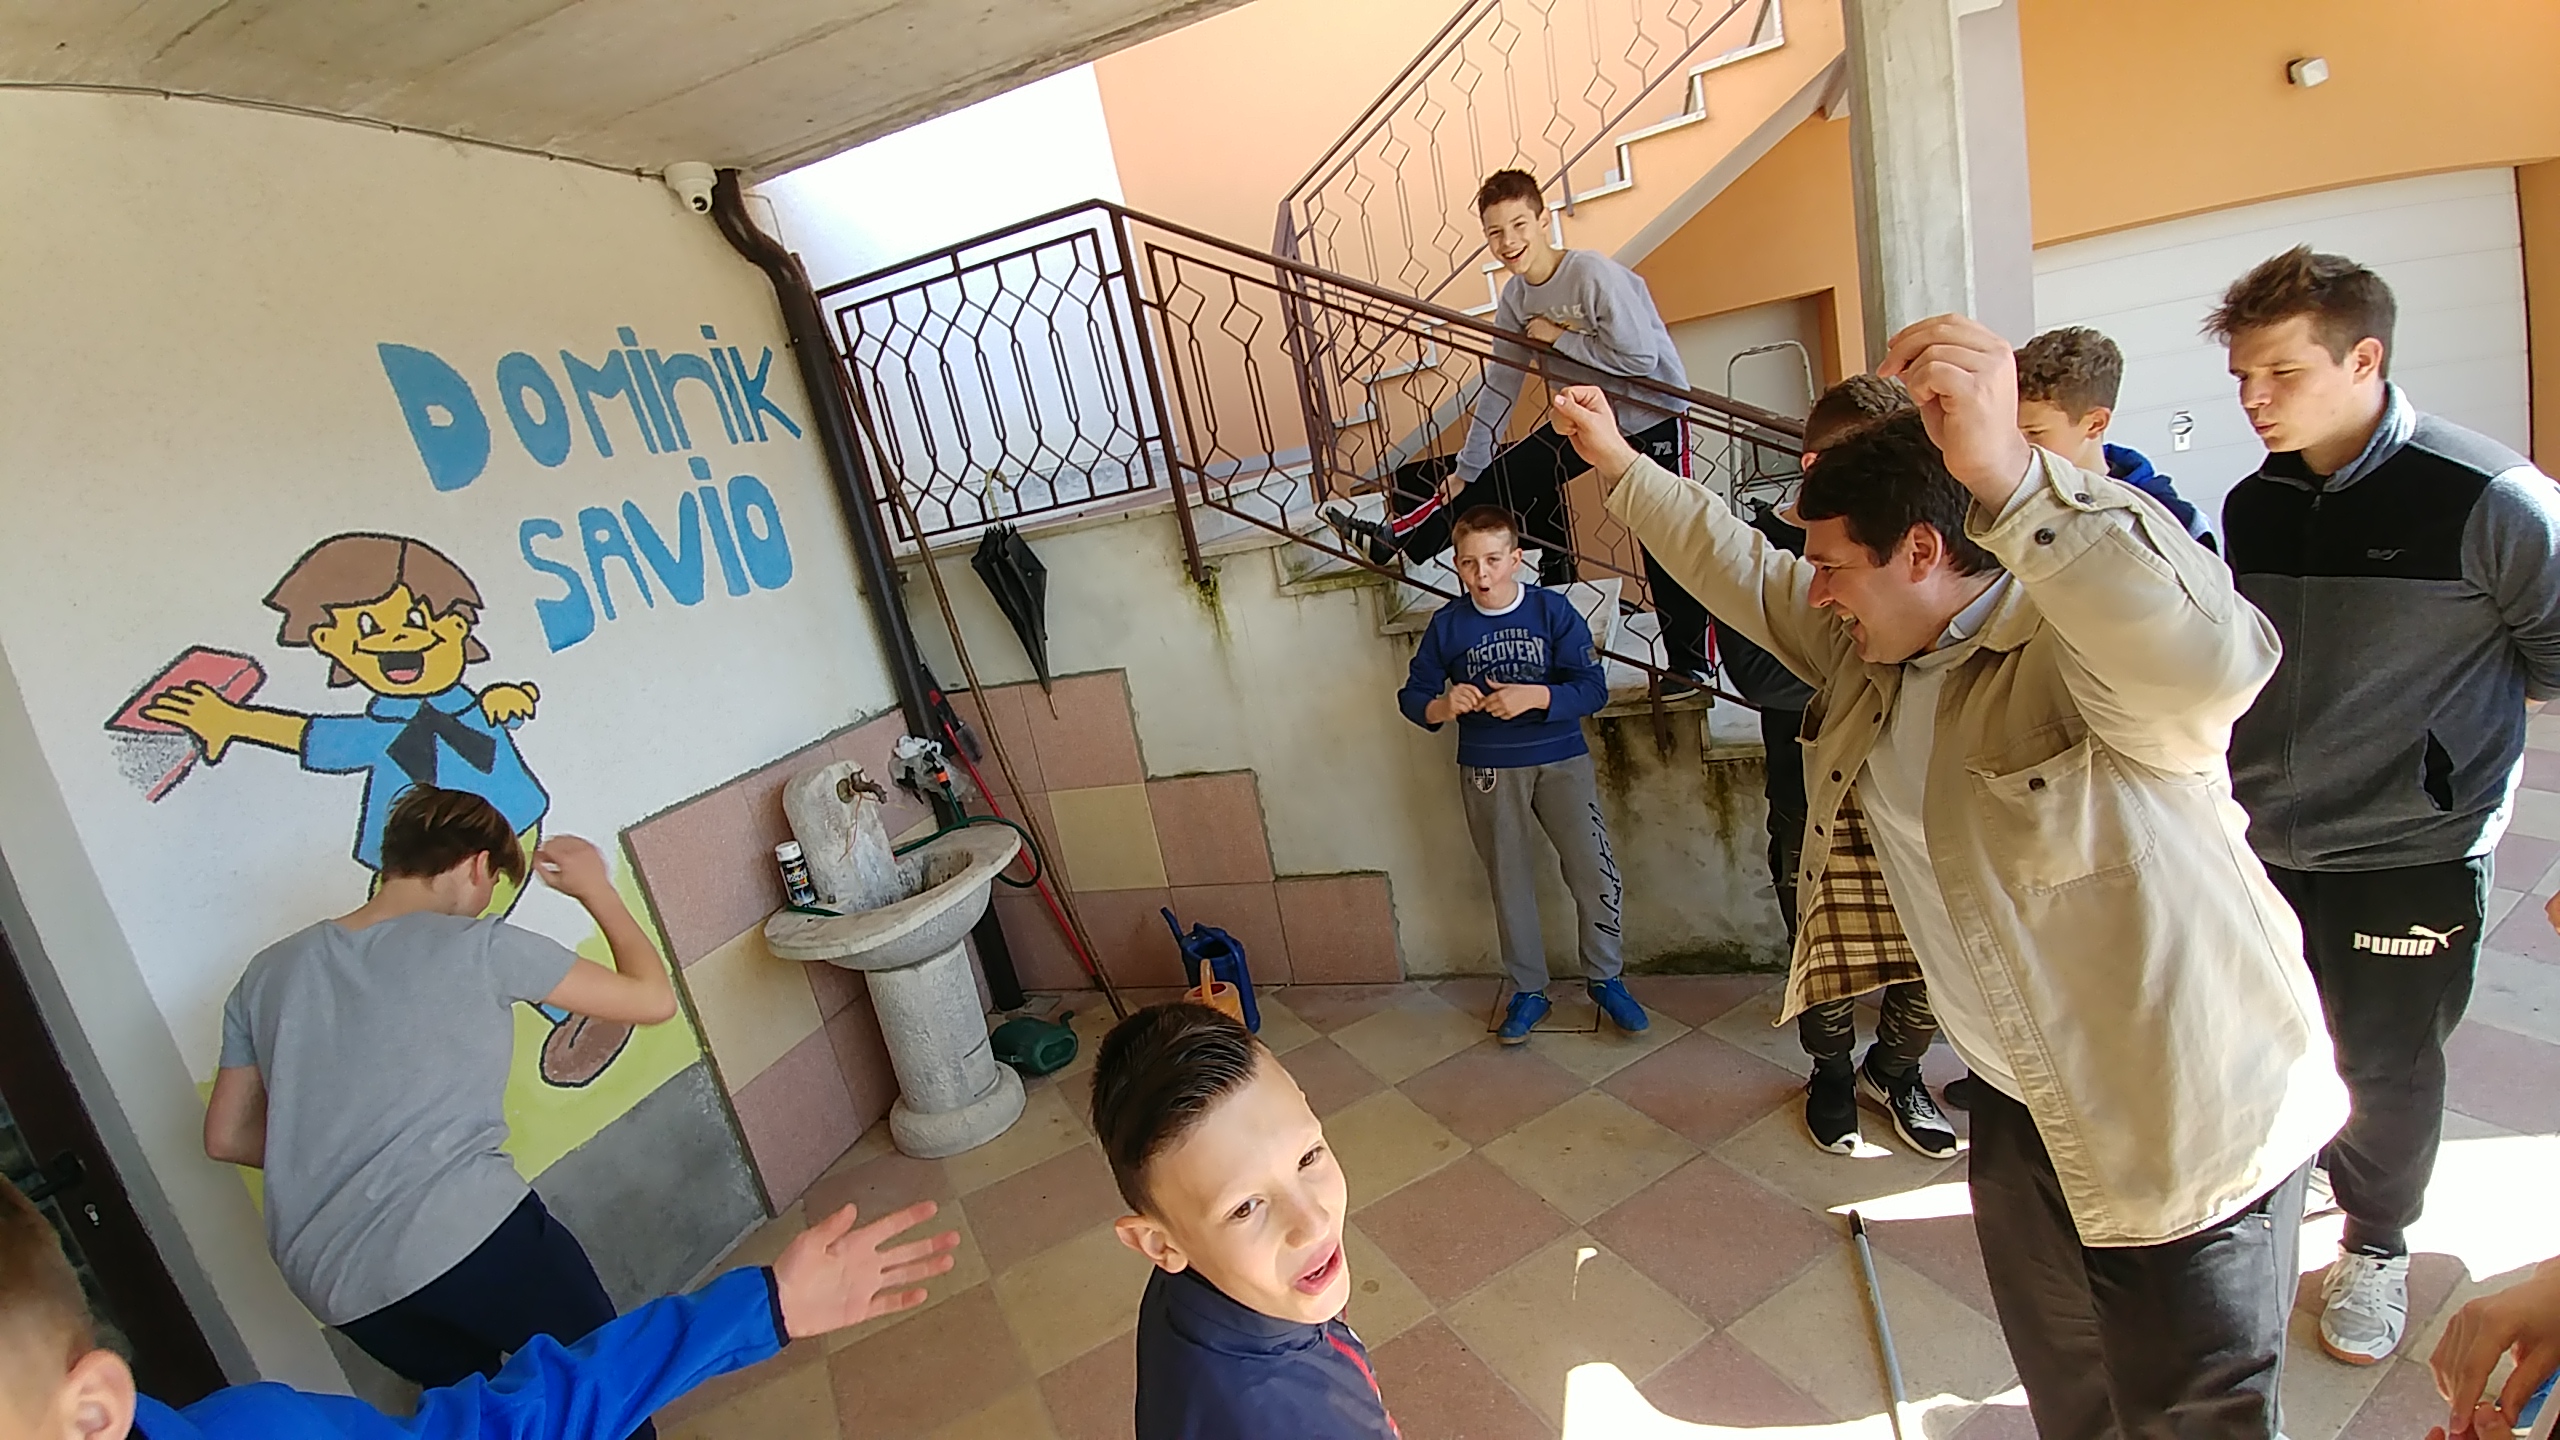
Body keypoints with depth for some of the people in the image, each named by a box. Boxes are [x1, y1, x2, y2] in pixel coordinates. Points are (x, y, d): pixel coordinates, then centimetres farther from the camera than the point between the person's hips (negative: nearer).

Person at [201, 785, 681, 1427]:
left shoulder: (270, 972, 11)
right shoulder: (479, 946, -6)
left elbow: (226, 1138, 18)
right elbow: (653, 999, -1)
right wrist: (596, 889, 10)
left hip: (332, 1284, 7)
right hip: (469, 1233, -6)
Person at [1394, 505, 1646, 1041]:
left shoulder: (1553, 610, -7)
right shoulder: (1447, 625, -2)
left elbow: (1593, 688, -11)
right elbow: (1412, 695, 2)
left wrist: (1533, 696, -27)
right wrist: (1442, 707, -20)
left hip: (1561, 760, -1)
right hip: (1487, 770, 1)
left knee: (1597, 874, -3)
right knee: (1509, 883, 11)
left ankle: (1605, 978, 21)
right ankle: (1528, 992, 28)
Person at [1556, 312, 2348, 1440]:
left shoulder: (2075, 652, -28)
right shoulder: (1870, 644, -1)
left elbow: (2213, 656, -49)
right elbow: (1744, 572, 10)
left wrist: (2007, 471, -58)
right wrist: (1620, 464, 14)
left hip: (2187, 1115, -8)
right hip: (2019, 1094, 8)